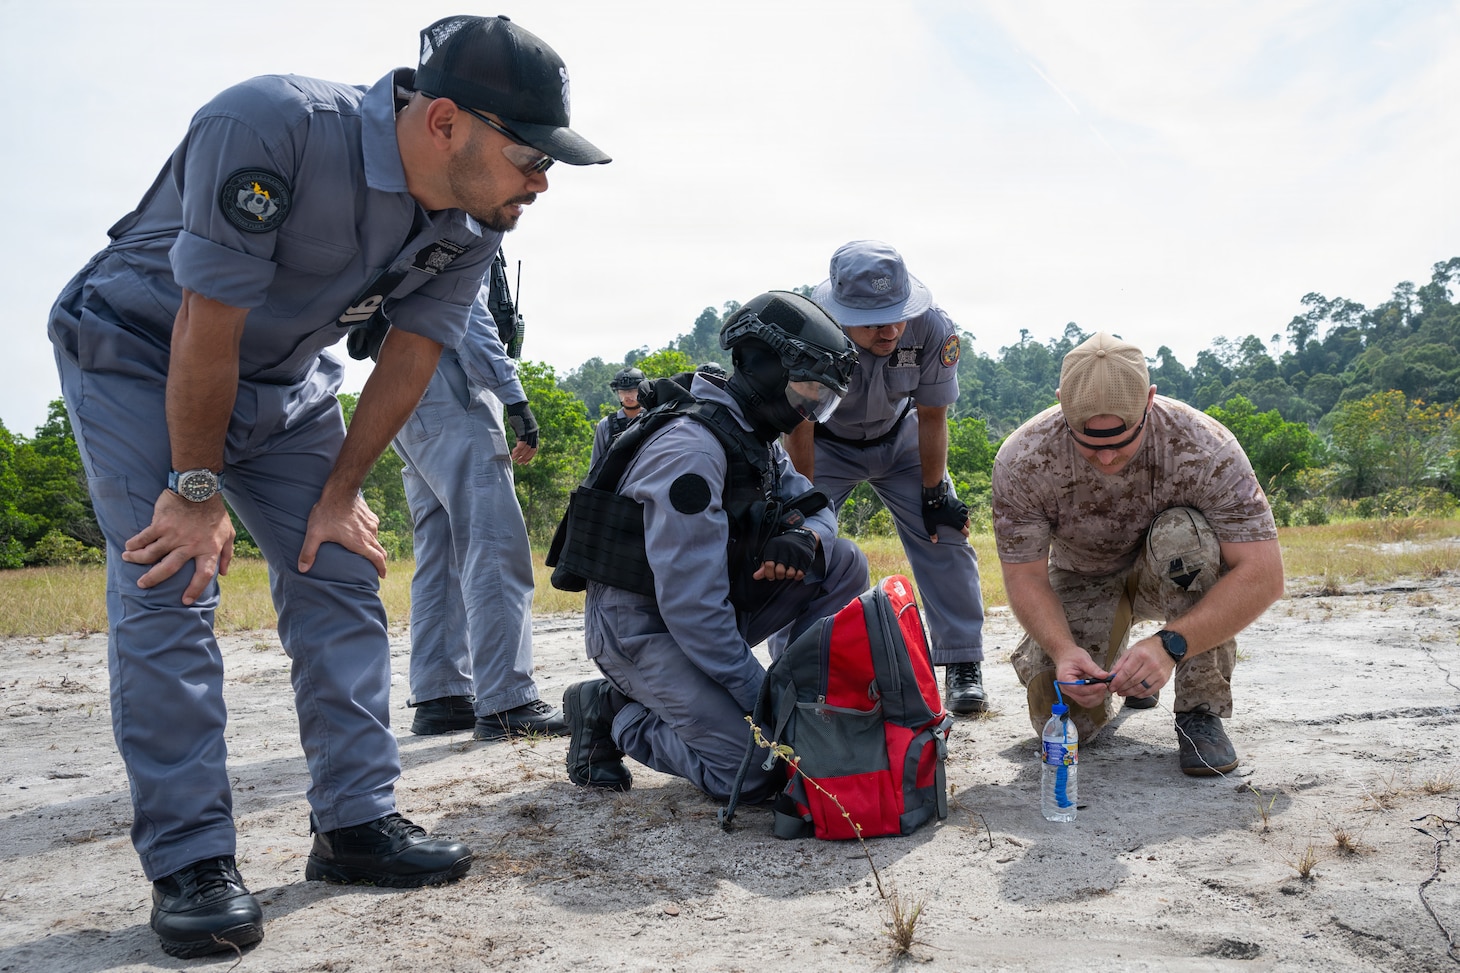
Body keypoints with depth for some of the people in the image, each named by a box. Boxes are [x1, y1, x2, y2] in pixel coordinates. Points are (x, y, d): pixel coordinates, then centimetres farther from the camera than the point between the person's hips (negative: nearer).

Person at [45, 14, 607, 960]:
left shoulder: (476, 221, -14)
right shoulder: (270, 128, -34)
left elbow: (410, 358, -6)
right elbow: (207, 332, -29)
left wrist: (338, 492, -5)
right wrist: (197, 492, -22)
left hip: (286, 381, 6)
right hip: (139, 356, -5)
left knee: (340, 580, -1)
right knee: (168, 590, -13)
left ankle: (358, 821, 8)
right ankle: (191, 861, -5)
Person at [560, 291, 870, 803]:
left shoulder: (755, 436, 5)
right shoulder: (691, 445, -26)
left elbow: (813, 505, 12)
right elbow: (689, 602, -29)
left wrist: (804, 537, -15)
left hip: (709, 611, 9)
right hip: (640, 623, -8)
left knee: (842, 563, -5)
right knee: (742, 774, -21)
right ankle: (609, 711, 0)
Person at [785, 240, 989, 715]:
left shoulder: (933, 328, -30)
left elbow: (932, 416, -14)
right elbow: (798, 424, -23)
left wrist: (934, 494, -10)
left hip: (900, 438, 2)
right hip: (825, 443, -2)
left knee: (945, 536, -7)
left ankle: (963, 665, 5)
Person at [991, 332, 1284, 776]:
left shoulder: (1205, 447, -31)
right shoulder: (1021, 460, -27)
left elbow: (1264, 575, -33)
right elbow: (1024, 576, -19)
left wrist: (1169, 644, -45)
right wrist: (1062, 650, -38)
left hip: (1174, 574, -1)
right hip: (1082, 578, 1)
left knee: (1185, 537, -36)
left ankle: (1201, 710, -18)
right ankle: (1116, 650, 19)